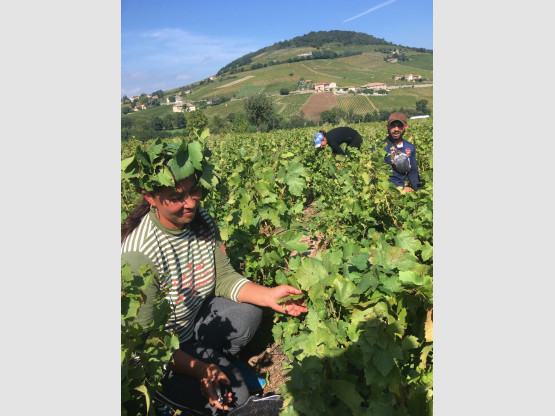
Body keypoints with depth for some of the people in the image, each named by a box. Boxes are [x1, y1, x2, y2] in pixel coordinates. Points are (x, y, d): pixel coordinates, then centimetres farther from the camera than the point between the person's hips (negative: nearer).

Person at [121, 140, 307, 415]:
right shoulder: (140, 252, -33)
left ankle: (221, 358, 13)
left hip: (194, 316, 6)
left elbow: (223, 278, -7)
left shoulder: (202, 221, -13)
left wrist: (268, 295, -22)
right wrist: (199, 370, -30)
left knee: (249, 312, -14)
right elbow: (143, 335, -25)